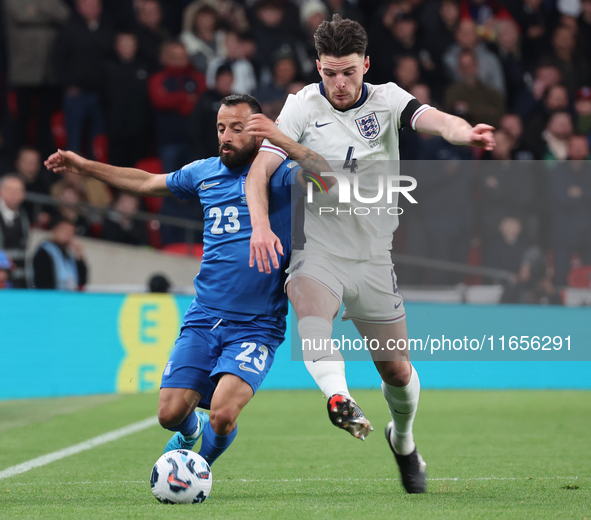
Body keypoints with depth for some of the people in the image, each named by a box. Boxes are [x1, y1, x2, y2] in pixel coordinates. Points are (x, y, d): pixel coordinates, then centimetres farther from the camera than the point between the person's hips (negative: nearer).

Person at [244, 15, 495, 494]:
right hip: (318, 251, -2)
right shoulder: (303, 106, -6)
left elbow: (434, 120, -21)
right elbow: (260, 170, -13)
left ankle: (403, 439, 37)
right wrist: (260, 225, -32)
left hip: (374, 256, 2)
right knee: (310, 317, -35)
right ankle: (339, 398, -57)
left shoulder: (387, 100, -1)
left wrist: (466, 132, -45)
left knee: (397, 370, 9)